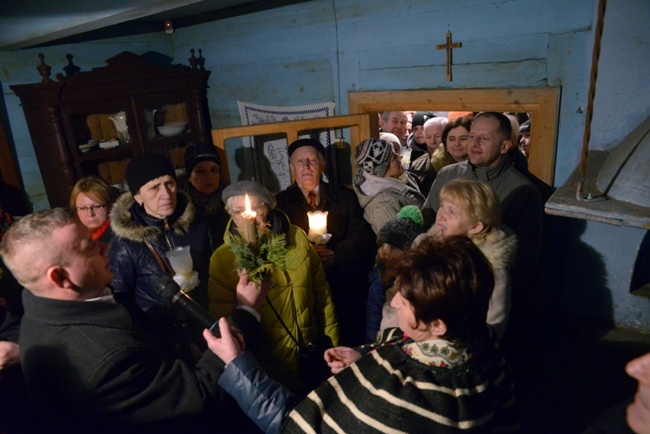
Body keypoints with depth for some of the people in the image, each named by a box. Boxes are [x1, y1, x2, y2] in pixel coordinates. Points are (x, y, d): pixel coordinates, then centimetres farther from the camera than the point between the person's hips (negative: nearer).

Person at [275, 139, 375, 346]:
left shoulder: (345, 196, 11)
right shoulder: (280, 203, 9)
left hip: (346, 288, 1)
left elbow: (363, 236, 3)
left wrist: (336, 255, -14)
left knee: (351, 342, 2)